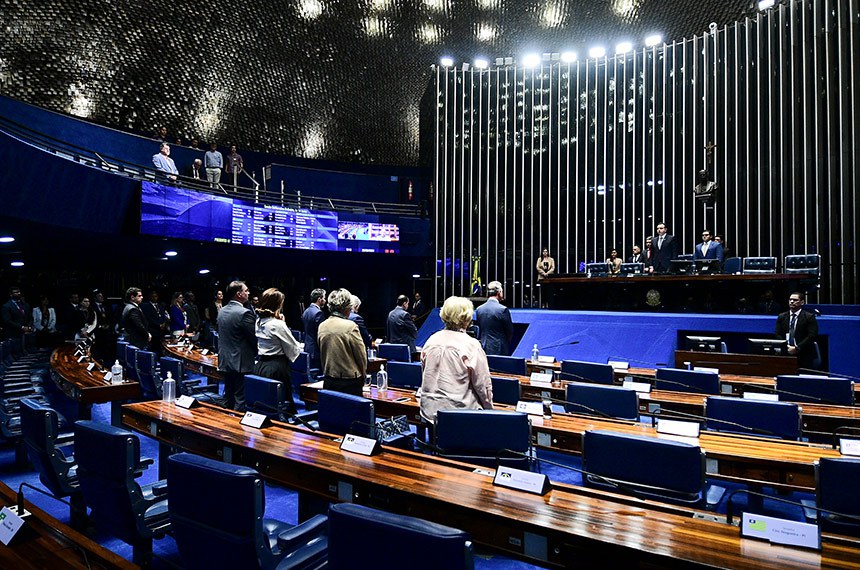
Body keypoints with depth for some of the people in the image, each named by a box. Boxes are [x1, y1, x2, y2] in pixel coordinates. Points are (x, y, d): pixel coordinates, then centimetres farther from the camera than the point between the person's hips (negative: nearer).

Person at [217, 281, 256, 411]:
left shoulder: (222, 311, 7)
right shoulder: (245, 313, -19)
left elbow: (221, 335, 15)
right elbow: (254, 338, -14)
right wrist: (256, 353, 3)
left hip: (225, 361, 8)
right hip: (241, 363, -8)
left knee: (228, 398, 18)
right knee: (240, 399, 0)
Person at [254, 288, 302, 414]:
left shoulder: (258, 322, 6)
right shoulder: (278, 324, -16)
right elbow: (294, 349, -9)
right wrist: (301, 346, 12)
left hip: (260, 366, 8)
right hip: (276, 368, -8)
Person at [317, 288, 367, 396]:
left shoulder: (322, 326, 2)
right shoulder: (351, 326, -14)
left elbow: (322, 355, 11)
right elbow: (361, 356, -7)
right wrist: (362, 376, 9)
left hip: (328, 381, 6)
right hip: (350, 382, -5)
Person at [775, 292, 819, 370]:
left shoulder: (809, 317, 0)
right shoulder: (781, 317, 12)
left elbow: (812, 336, -9)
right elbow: (778, 334, 8)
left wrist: (797, 348, -16)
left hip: (804, 356, -3)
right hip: (785, 353, 3)